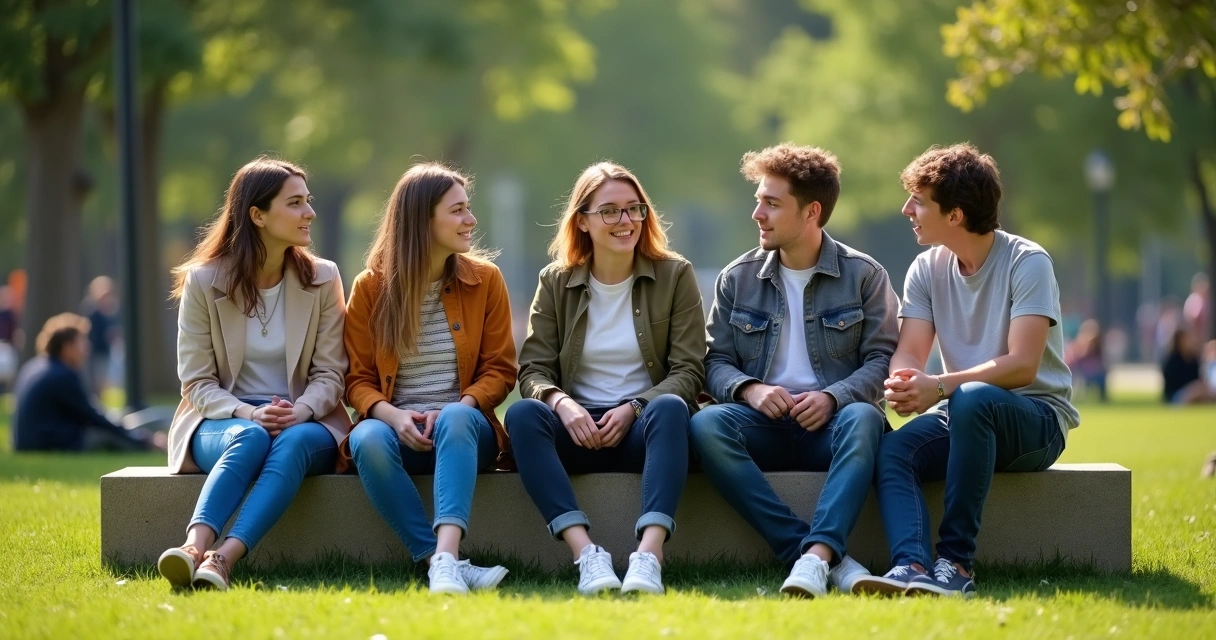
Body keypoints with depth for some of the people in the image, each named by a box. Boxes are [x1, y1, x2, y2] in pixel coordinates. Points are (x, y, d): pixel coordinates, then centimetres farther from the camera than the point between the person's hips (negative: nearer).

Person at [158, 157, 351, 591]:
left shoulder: (322, 279, 4)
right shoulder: (203, 281, -1)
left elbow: (329, 374, 2)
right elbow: (197, 383, -2)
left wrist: (300, 411, -20)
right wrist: (248, 414, -21)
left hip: (306, 425, 1)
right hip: (224, 422, -1)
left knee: (294, 441, -36)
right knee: (250, 439, -37)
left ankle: (223, 560, -55)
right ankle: (194, 549, -58)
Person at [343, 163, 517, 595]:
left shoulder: (484, 279, 7)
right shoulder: (371, 288, 5)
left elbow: (500, 369, 6)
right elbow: (358, 379, 6)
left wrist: (457, 407, -14)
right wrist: (392, 415, -16)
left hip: (465, 428, 0)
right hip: (399, 430, 0)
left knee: (456, 418, -36)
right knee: (367, 440, -35)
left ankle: (445, 557, -54)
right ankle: (452, 570, -41)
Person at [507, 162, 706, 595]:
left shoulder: (674, 275, 4)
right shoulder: (556, 282, 8)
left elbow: (689, 370, -2)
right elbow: (533, 368, 3)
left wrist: (633, 408, -18)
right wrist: (561, 403, -20)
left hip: (644, 428, -1)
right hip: (577, 428, 1)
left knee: (671, 409, -35)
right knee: (522, 414, -30)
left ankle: (649, 554, -54)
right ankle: (586, 553, -44)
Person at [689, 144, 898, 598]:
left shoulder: (864, 275, 6)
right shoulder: (737, 279, 13)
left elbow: (882, 359, 0)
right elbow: (716, 361, 11)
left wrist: (833, 397, -18)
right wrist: (749, 389, -12)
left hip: (830, 424, -2)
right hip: (763, 425, 2)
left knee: (863, 419, -37)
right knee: (707, 424, -32)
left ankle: (815, 556, -51)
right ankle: (830, 560, -40)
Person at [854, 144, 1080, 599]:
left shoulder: (1026, 263, -12)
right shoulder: (928, 269, 6)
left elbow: (1021, 366, -21)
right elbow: (908, 354, -2)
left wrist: (940, 387, -34)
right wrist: (901, 384, -28)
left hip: (1035, 417, -5)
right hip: (962, 416, 5)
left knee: (972, 399, -38)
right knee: (891, 450, -26)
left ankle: (957, 561, -36)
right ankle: (912, 567, -47)